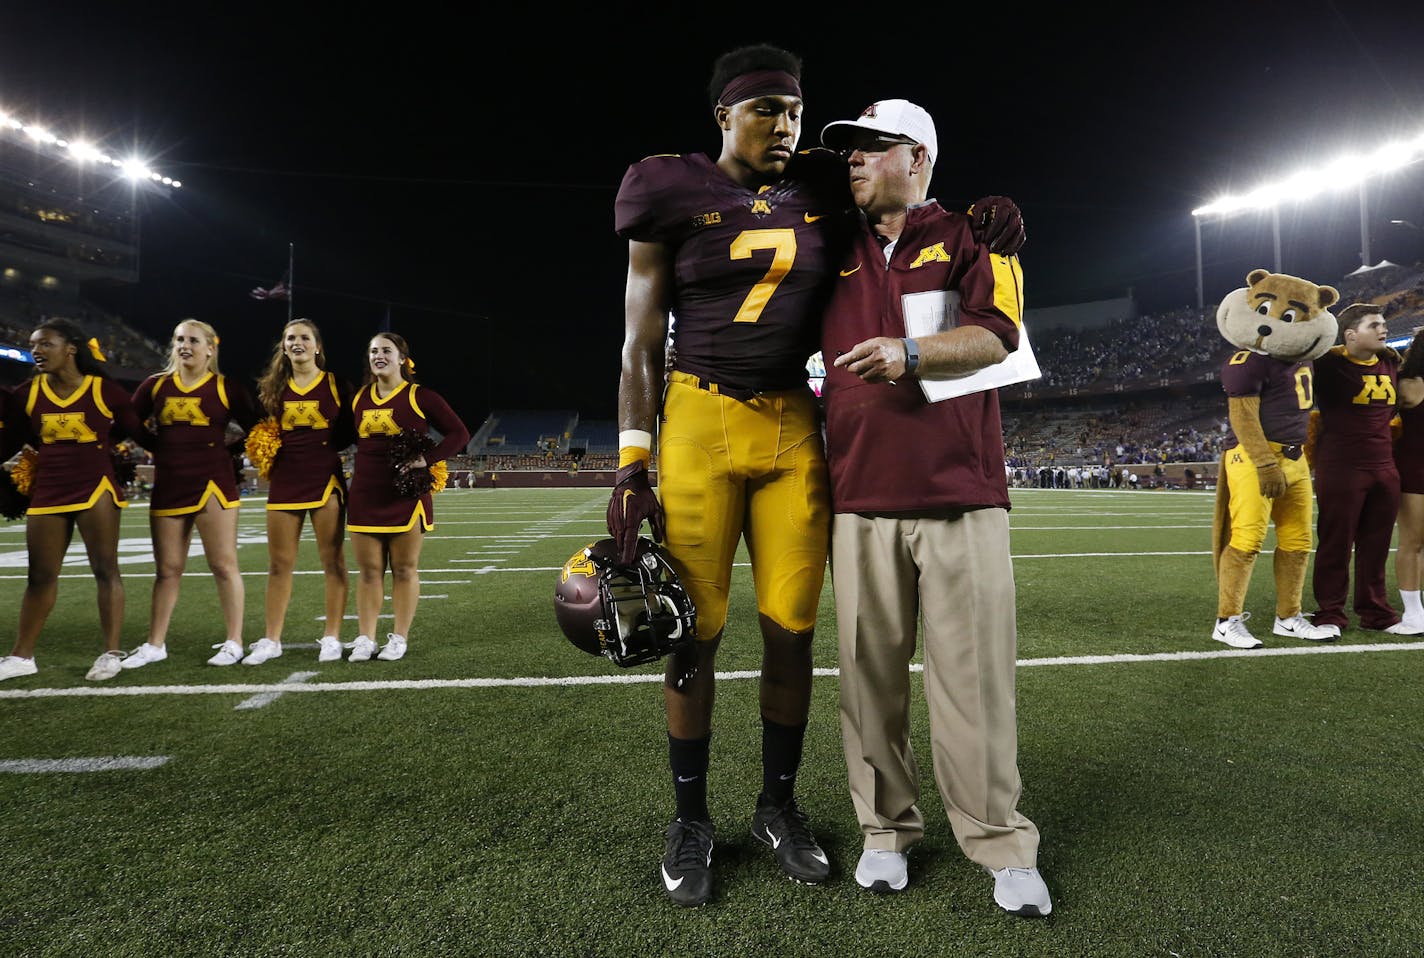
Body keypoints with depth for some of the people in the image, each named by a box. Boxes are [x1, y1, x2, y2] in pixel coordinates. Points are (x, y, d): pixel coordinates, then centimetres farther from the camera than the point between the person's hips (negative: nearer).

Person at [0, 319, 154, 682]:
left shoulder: (105, 390, -5)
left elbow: (138, 434, 1)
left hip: (95, 489, -4)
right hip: (47, 493, 4)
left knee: (105, 570, 1)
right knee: (40, 575, 11)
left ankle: (111, 653, 8)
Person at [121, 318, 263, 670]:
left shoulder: (227, 387, 0)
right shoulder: (156, 385, 9)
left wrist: (228, 451, -3)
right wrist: (162, 450, 4)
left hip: (212, 485, -4)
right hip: (168, 487, 4)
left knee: (223, 565, 0)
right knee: (167, 569, 11)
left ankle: (234, 642, 8)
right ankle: (155, 645, 21)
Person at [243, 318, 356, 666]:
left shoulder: (336, 384, 1)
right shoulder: (273, 387, 11)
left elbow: (352, 430, 3)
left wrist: (329, 445, -10)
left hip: (326, 480, -3)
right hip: (285, 482, 3)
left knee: (333, 562, 1)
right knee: (279, 565, 7)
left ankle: (331, 638, 10)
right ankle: (271, 640, 17)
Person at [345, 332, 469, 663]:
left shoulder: (420, 397, -4)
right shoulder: (359, 398, 11)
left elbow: (459, 433, -6)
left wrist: (427, 459, -16)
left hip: (407, 496, -4)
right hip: (365, 496, 4)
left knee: (405, 569, 4)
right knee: (368, 570, 7)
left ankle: (399, 639, 13)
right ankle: (365, 639, 15)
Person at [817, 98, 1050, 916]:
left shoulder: (971, 237, 8)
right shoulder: (836, 249, 17)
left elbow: (996, 334, -6)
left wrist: (912, 352, -20)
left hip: (961, 494, -3)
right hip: (861, 496, 3)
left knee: (974, 675, 0)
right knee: (872, 673, 7)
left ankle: (1003, 844, 16)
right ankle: (887, 829, 23)